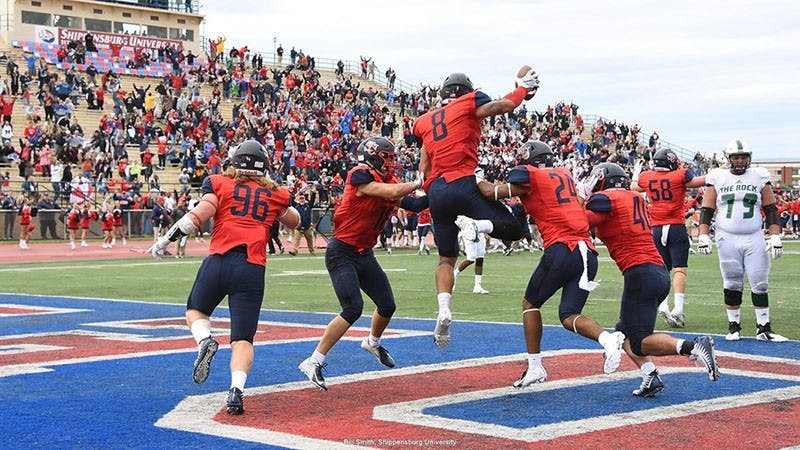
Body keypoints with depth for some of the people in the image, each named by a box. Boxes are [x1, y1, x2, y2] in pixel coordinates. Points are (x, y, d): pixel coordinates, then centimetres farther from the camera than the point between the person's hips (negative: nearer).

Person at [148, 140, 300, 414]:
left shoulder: (219, 184, 8)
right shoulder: (276, 194, 15)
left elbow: (199, 214, -5)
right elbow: (294, 222, 32)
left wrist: (166, 239, 2)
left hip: (218, 261, -1)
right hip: (252, 268, 1)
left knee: (196, 310, 25)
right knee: (243, 339, 3)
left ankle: (205, 340, -7)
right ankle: (236, 389, -20)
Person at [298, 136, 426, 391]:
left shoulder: (387, 181, 6)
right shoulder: (361, 175, -18)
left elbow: (411, 205, 7)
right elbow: (393, 192, -26)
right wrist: (420, 183, -12)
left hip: (364, 254, 8)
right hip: (341, 253, -8)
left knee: (387, 306, 13)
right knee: (353, 310, -19)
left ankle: (373, 343, 45)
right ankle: (313, 362, -11)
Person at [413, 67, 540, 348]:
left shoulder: (425, 121, 22)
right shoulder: (468, 105, 7)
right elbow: (505, 105, -3)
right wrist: (524, 88, 16)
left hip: (436, 191, 5)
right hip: (463, 185, -5)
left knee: (446, 258, 15)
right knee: (512, 229, 6)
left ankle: (443, 310, -7)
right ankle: (475, 224, -25)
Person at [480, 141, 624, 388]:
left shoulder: (529, 176, 2)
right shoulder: (565, 174, 22)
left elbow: (492, 193, 6)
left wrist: (477, 181, 24)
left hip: (562, 249, -6)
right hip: (589, 253, 6)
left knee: (530, 303, 14)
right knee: (569, 316, 8)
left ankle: (535, 367, 13)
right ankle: (607, 339, -19)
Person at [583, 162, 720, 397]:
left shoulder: (604, 199, -3)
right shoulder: (636, 198, 21)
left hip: (641, 274, -9)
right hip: (661, 271, 9)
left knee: (640, 343, -7)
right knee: (625, 332, 18)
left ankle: (692, 347, -25)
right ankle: (651, 376, 1)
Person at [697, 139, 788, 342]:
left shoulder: (759, 177, 7)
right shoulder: (718, 179, 5)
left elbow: (770, 210, 8)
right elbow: (706, 210, 5)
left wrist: (775, 237, -1)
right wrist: (703, 235, -6)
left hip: (754, 239, 1)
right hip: (727, 239, -1)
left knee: (760, 284, -2)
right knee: (732, 284, 4)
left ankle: (763, 328, 4)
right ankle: (734, 326, 14)